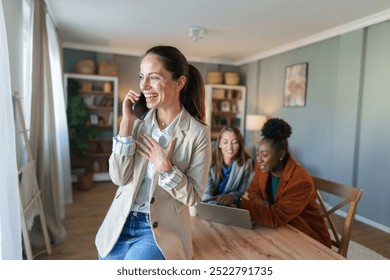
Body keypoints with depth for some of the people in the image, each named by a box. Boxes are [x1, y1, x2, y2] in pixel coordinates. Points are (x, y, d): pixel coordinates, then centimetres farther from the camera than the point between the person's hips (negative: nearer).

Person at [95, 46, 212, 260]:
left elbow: (193, 197, -9)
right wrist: (126, 123, -15)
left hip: (161, 228, -3)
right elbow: (119, 178, -9)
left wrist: (165, 167, -24)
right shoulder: (138, 121, -2)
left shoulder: (198, 132, -14)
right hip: (121, 222, 4)